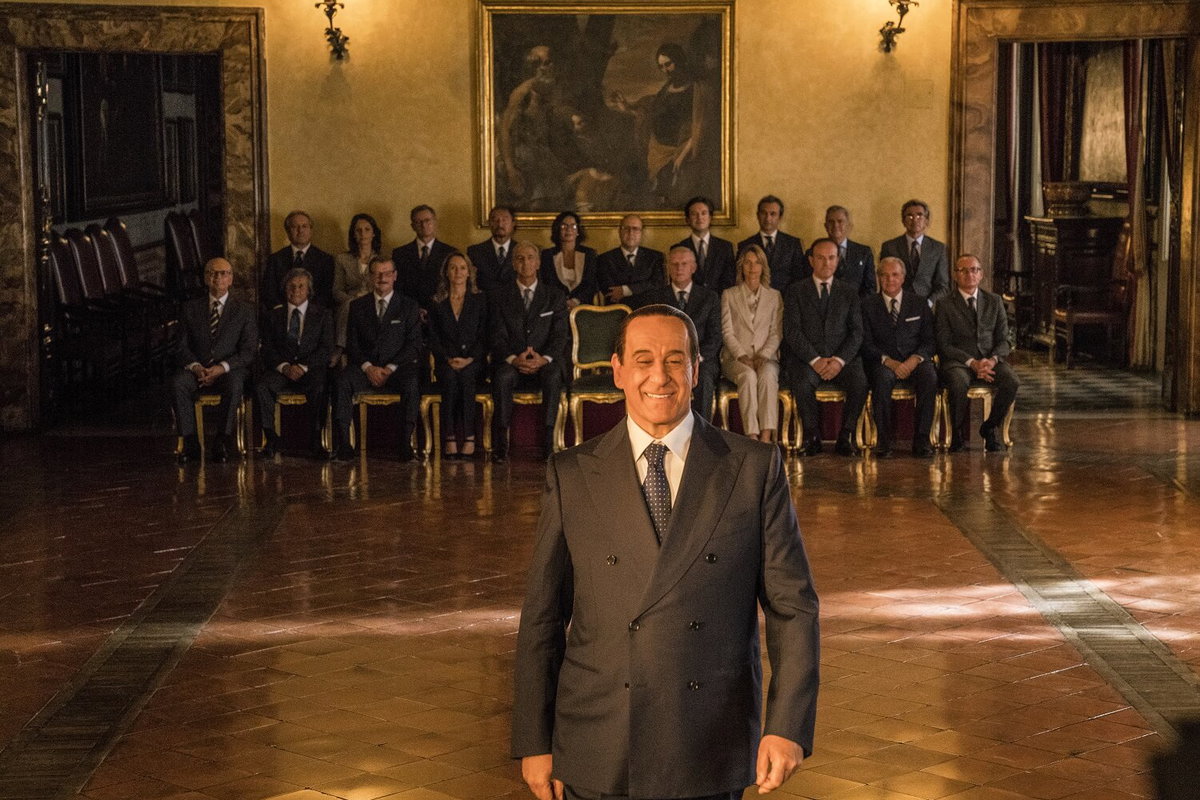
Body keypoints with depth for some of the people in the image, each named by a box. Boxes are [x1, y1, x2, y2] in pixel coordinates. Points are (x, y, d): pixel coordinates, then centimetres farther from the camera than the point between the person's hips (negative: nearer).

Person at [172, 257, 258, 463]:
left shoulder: (244, 311, 8)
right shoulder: (190, 309, 13)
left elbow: (249, 351, -1)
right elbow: (181, 347, 7)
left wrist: (222, 367, -17)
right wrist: (195, 366, -15)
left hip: (229, 371, -2)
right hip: (197, 370, 2)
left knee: (234, 384, -37)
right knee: (177, 382, -31)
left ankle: (222, 444, -30)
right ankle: (190, 444, -29)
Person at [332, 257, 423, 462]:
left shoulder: (409, 306, 9)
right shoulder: (357, 306, 14)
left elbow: (414, 344, 1)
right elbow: (352, 344, 8)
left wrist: (390, 368, -11)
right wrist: (368, 367, -10)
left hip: (397, 369, -1)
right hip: (365, 368, 1)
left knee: (412, 383, -36)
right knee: (342, 381, -30)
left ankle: (406, 443, -34)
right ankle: (343, 443, -32)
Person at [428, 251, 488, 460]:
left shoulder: (479, 300, 12)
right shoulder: (437, 302, 14)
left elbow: (484, 336, 4)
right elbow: (433, 338, 8)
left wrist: (469, 359, -12)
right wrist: (448, 359, -10)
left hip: (472, 363, -1)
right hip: (446, 363, 1)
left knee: (465, 376, -35)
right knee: (450, 376, -34)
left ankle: (468, 437, -35)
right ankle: (449, 438, -35)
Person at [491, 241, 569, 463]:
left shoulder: (555, 296, 9)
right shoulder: (502, 297, 9)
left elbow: (559, 336, 1)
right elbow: (498, 337, 1)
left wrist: (544, 359, -19)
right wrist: (514, 359, -19)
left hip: (544, 362, 0)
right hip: (511, 362, 0)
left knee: (553, 377, -35)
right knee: (502, 377, -34)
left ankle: (548, 442, -33)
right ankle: (500, 443, -31)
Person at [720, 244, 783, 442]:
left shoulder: (774, 296, 16)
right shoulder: (729, 295, 13)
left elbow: (776, 333, 8)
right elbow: (727, 332, 3)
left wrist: (763, 356, -10)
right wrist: (742, 355, -12)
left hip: (766, 357, 1)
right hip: (735, 357, -1)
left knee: (767, 375, -35)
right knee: (748, 375, -35)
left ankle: (766, 436, -45)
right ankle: (752, 436, -42)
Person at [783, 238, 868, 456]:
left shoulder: (849, 293, 15)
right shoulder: (796, 291, 9)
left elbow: (856, 333, 6)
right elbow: (792, 332, -1)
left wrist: (840, 360, -12)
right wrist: (815, 360, -15)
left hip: (842, 358, 1)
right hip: (808, 357, -1)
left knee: (860, 383, -30)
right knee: (802, 383, -34)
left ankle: (846, 437, -14)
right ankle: (812, 437, -15)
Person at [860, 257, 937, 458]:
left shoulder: (919, 303, 13)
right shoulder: (868, 305, 9)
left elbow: (929, 341, 7)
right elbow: (866, 344, 0)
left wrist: (915, 359, -13)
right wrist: (889, 361, -17)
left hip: (914, 362, 1)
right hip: (883, 363, -1)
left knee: (929, 377, -32)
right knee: (882, 378, -36)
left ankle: (921, 439, -26)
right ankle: (883, 440, -27)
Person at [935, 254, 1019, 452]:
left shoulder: (994, 301, 14)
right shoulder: (944, 305, 4)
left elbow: (1003, 341, 10)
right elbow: (944, 345, -4)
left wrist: (993, 360, -13)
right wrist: (972, 363, -18)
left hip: (990, 359, 3)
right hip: (958, 361, -3)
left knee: (1012, 382, -29)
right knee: (959, 384, -38)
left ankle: (990, 427, -3)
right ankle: (958, 435, -14)